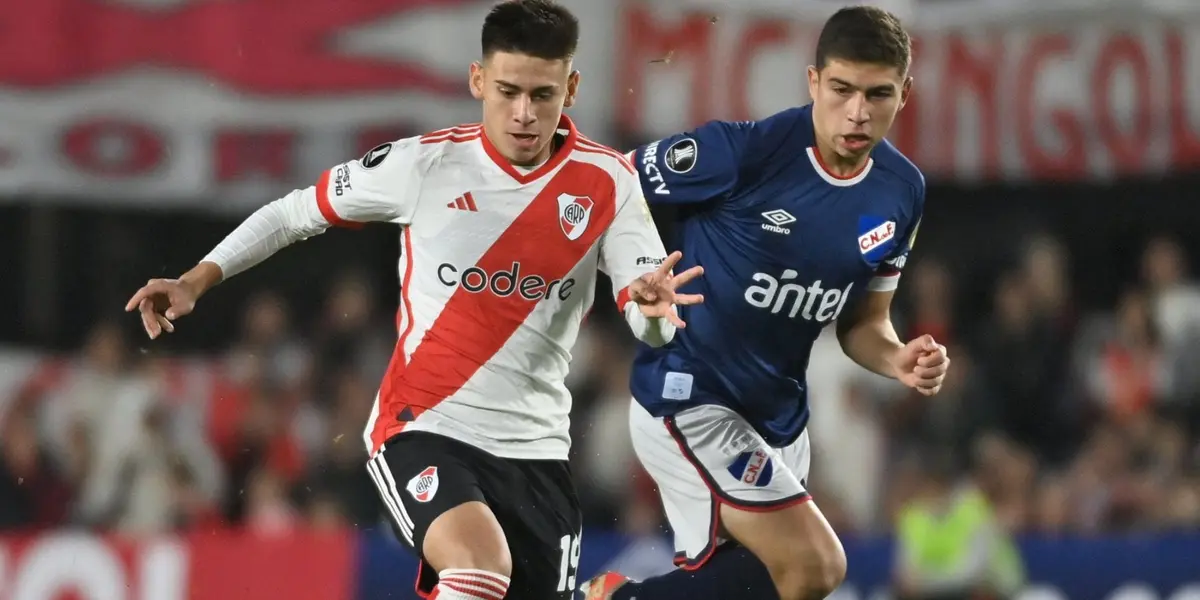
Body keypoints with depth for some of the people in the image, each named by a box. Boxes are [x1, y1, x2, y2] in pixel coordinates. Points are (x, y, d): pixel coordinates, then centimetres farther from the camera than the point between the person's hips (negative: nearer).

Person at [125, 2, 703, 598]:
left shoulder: (607, 183, -2)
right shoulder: (424, 164, -6)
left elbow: (653, 328, -8)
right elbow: (296, 212, 8)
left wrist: (654, 307, -31)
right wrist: (197, 280, 0)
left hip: (534, 449, 4)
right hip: (421, 432, -4)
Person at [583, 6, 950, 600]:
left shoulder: (901, 193, 0)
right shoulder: (739, 150, -20)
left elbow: (862, 322, 9)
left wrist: (899, 361, -11)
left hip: (777, 412, 7)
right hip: (686, 396, -7)